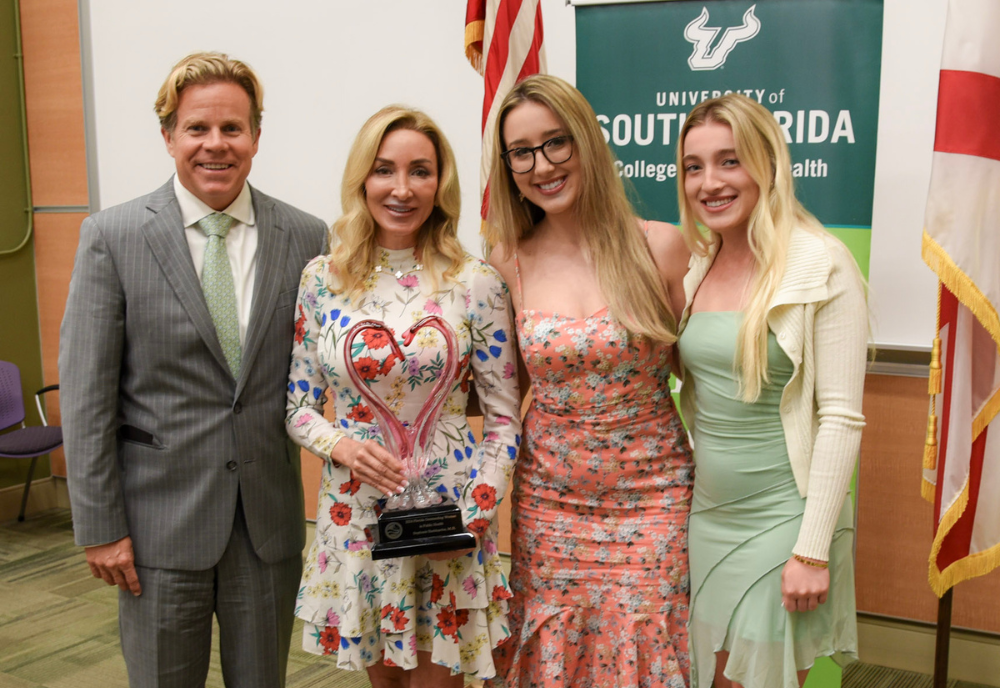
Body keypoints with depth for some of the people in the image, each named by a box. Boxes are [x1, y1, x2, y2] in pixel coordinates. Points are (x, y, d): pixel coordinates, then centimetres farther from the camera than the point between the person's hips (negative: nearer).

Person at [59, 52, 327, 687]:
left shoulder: (306, 237, 0)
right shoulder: (113, 237, -6)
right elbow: (87, 393, -6)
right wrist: (99, 526, -7)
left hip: (270, 516, 2)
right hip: (160, 516, -2)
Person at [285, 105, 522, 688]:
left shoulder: (477, 284, -8)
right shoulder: (323, 278, -1)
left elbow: (505, 417, -5)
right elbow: (300, 404, 6)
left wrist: (473, 516, -13)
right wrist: (340, 444, -14)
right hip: (354, 513, 2)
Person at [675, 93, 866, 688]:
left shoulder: (822, 265, -13)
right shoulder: (695, 267, 5)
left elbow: (841, 417, -15)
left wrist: (812, 550, -17)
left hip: (782, 520, -5)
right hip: (707, 513, 6)